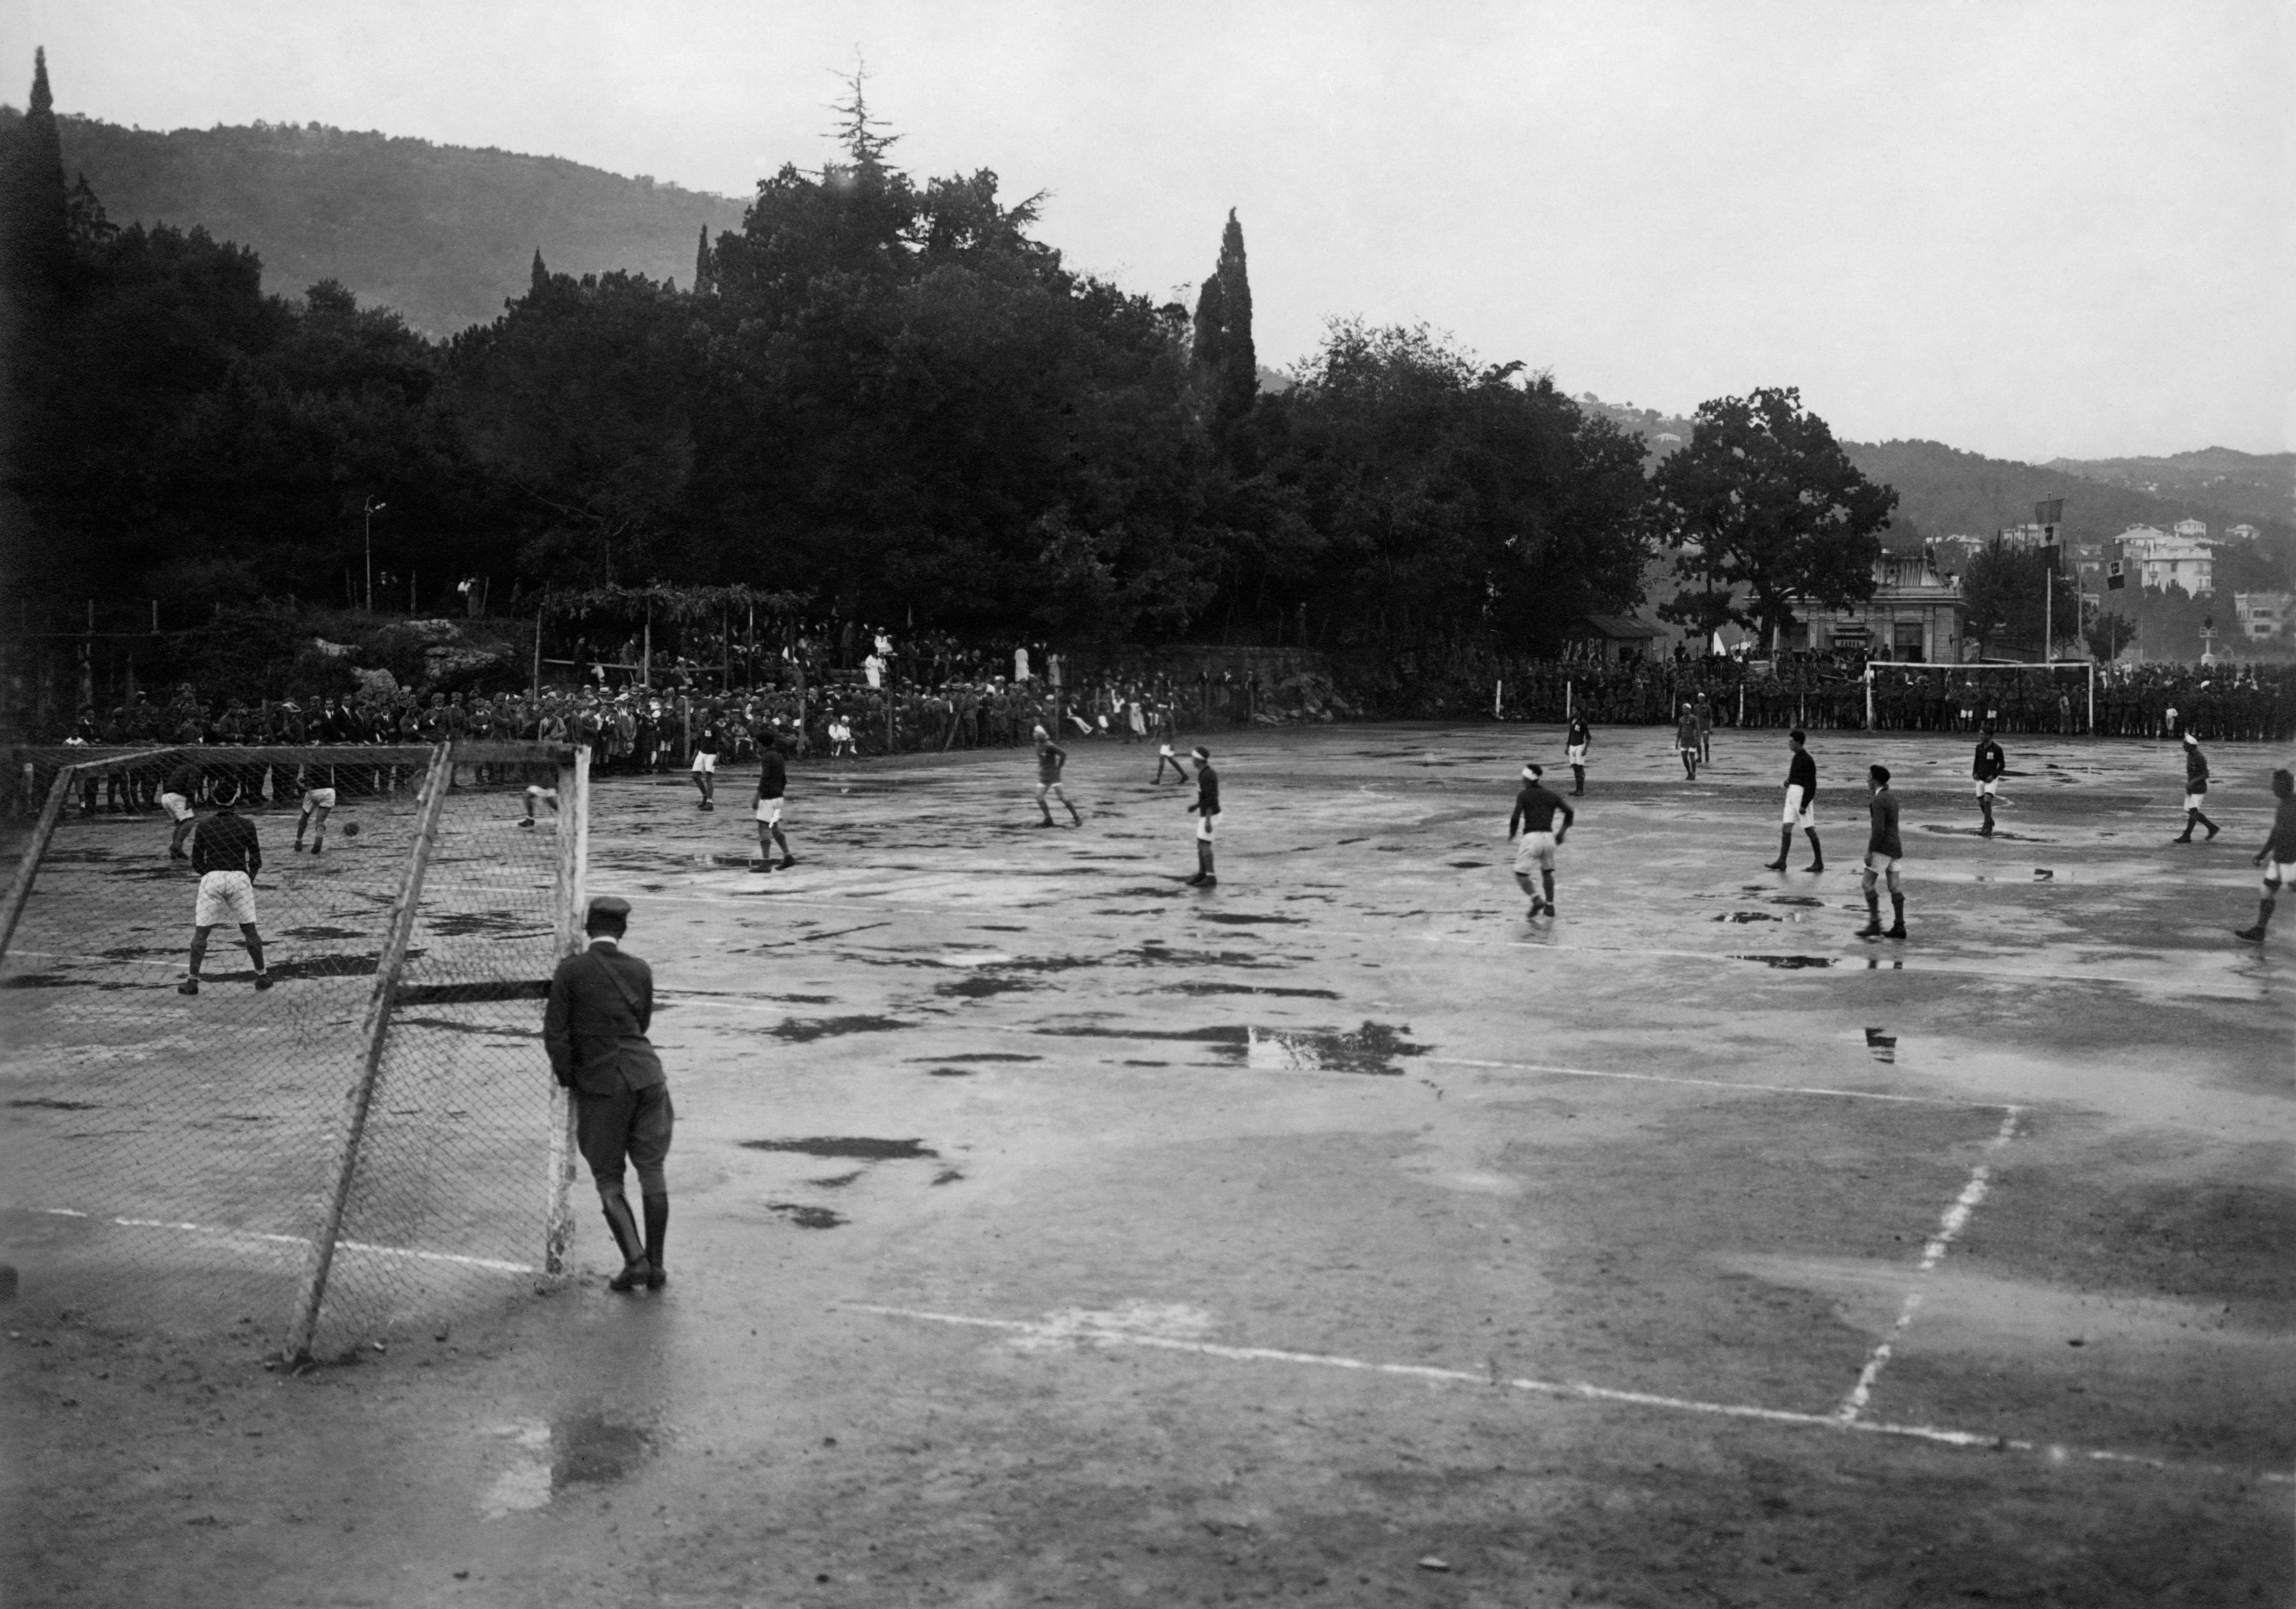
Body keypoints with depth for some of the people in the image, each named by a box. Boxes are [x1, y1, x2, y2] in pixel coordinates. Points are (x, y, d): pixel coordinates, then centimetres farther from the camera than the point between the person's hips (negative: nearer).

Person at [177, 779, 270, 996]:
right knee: (250, 931, 11)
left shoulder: (204, 826, 3)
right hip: (240, 878, 0)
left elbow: (196, 863, 6)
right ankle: (262, 976, 16)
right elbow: (256, 861, 4)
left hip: (211, 878, 0)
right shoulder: (247, 825, 2)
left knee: (201, 933, 7)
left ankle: (192, 980, 6)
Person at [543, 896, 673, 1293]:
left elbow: (555, 1034, -9)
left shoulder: (570, 970, -7)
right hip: (646, 1076, 3)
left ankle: (635, 1259, -5)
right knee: (652, 1171, 9)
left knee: (607, 1179, 8)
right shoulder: (640, 970, 4)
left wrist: (569, 1079, 6)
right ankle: (655, 1265, 13)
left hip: (601, 1084, -3)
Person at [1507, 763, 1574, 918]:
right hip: (1549, 837, 5)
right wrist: (1562, 832, 15)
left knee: (1521, 874, 3)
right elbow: (1569, 812, 5)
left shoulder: (1523, 795, 0)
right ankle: (1550, 905, 20)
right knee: (1547, 872, 24)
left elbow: (1516, 818, -9)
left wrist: (1512, 834, 8)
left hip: (1531, 837, -5)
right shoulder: (1552, 794, 13)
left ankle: (1537, 899, -17)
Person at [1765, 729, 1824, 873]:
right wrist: (1788, 782, 5)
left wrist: (1804, 805, -20)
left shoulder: (1807, 761, -15)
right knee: (1786, 829, 2)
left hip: (1802, 795, -9)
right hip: (1792, 795, 9)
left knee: (1809, 830, 0)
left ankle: (1819, 862, 10)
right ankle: (1782, 861, 1)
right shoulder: (1796, 758, 12)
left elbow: (1811, 785, -18)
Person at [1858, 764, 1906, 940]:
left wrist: (1869, 851, -19)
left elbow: (1879, 829, -22)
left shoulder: (1878, 801, -16)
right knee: (1894, 887, 7)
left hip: (1883, 847, -9)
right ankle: (1899, 927, 5)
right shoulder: (1892, 797, 13)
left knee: (1868, 883, -6)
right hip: (1895, 847, 9)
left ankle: (1874, 924, -10)